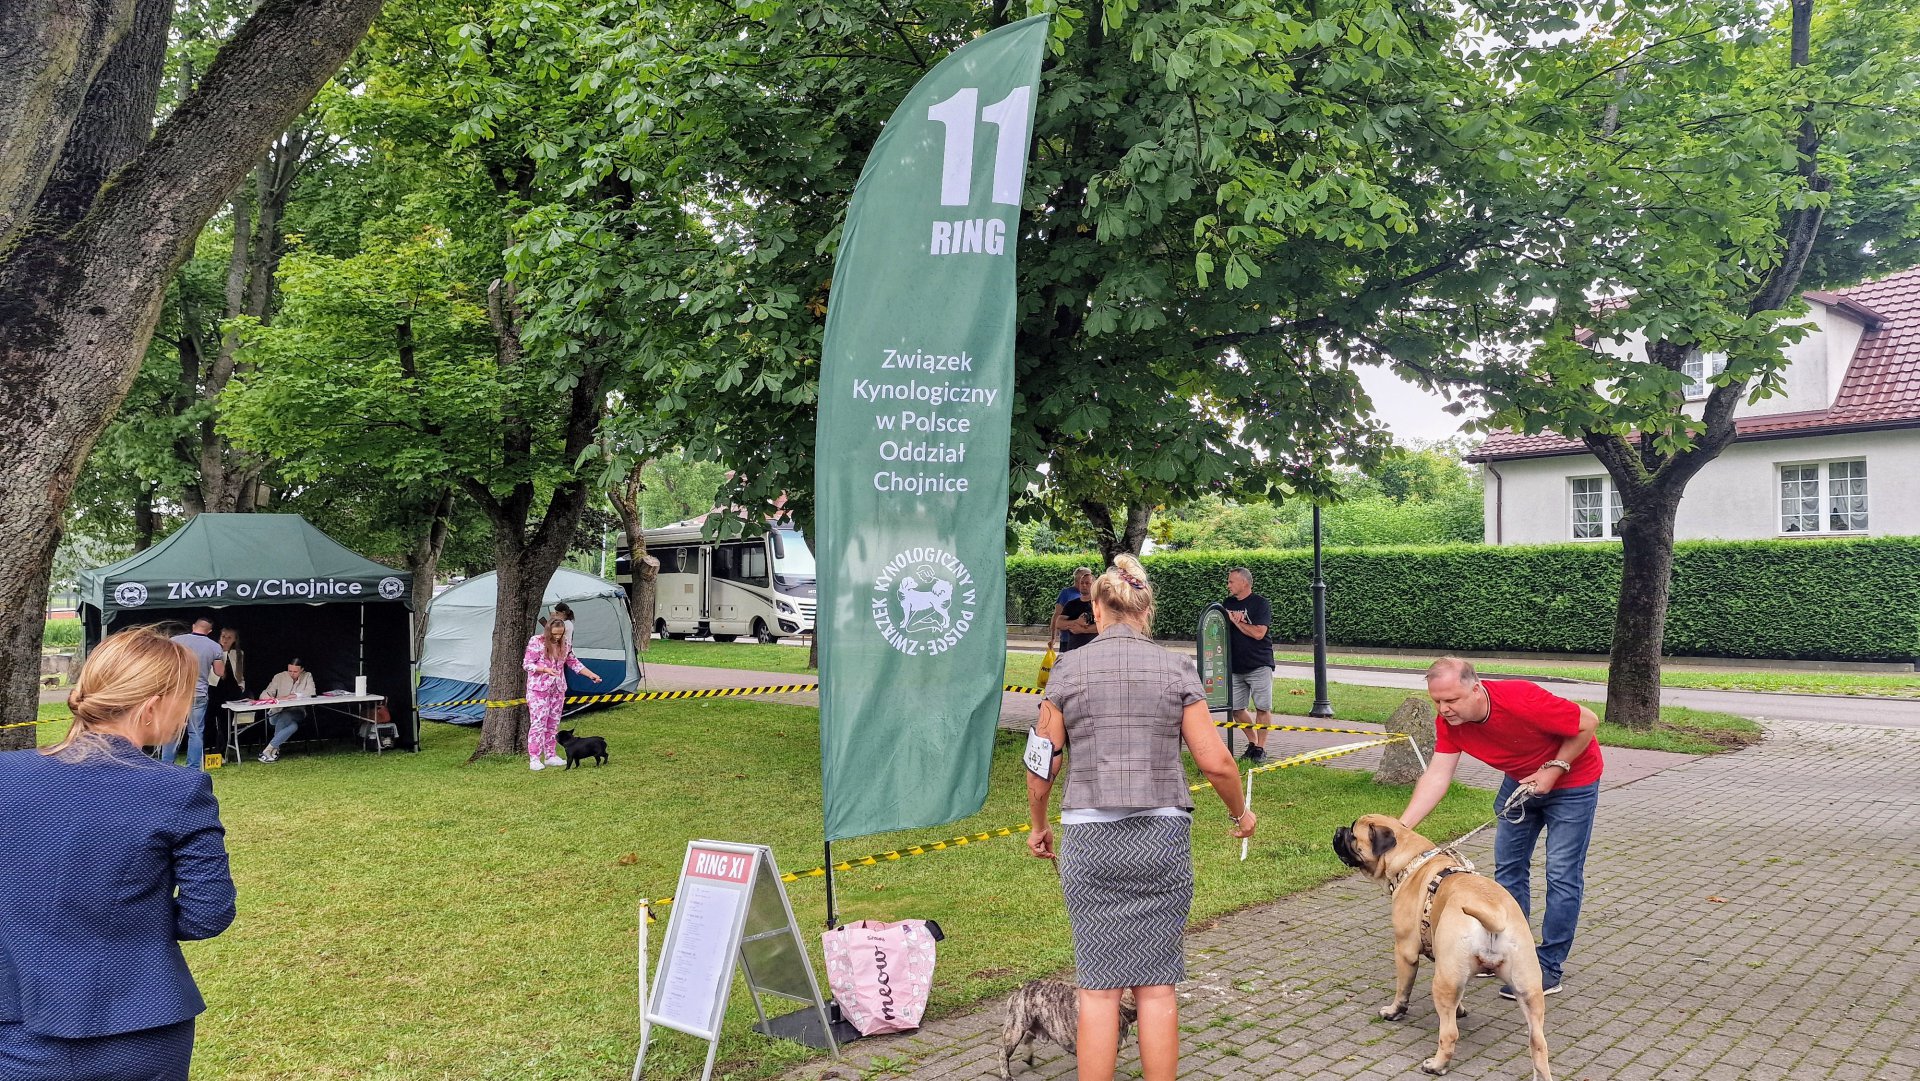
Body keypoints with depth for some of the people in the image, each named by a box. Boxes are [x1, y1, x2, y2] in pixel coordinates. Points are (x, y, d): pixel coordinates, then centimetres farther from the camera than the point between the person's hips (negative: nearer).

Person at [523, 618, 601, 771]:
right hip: (538, 689, -6)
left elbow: (574, 663, 14)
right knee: (538, 723, -7)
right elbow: (527, 664, -11)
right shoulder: (536, 642, -11)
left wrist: (591, 675, 5)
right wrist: (545, 669, -25)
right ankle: (534, 759, -4)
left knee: (553, 724, 9)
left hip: (558, 689, 6)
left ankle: (550, 756, 17)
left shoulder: (564, 644, 6)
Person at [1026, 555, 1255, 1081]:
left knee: (1099, 987, 6)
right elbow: (1215, 761, -2)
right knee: (1156, 984, 9)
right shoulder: (1176, 669, 0)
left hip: (1089, 839, -1)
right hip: (1162, 835, 1)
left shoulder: (1068, 668, -1)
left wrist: (1038, 825, 18)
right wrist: (1241, 813, 16)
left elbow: (1042, 766, 1)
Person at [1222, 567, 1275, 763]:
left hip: (1259, 665, -6)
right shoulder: (1227, 604, 11)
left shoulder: (1260, 604, -7)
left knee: (1262, 708, -2)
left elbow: (1258, 633, -17)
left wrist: (1234, 620, -10)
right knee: (1235, 708, 5)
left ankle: (1261, 747, 8)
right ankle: (1252, 742, 20)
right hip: (1235, 666, 6)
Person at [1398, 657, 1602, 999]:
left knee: (1562, 875, -4)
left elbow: (1588, 722, -25)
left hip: (1572, 780, -6)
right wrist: (1399, 828, -31)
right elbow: (1437, 776, -22)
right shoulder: (1449, 721, -21)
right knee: (1508, 866, 11)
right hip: (1521, 780, 6)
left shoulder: (1521, 700, -39)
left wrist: (1553, 770, -25)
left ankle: (1549, 967, 3)